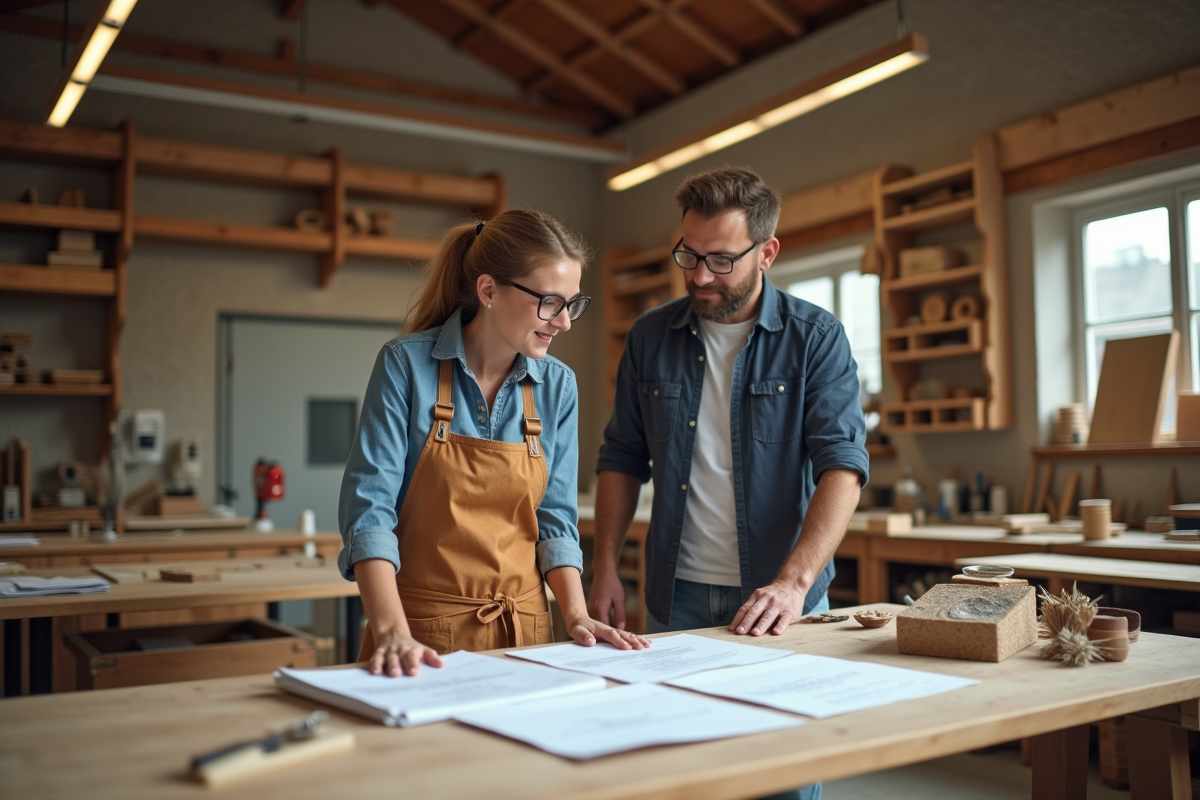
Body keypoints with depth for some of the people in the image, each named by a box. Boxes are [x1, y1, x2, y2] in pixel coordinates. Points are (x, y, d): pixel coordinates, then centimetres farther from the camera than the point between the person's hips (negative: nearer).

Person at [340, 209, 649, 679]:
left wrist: (577, 617, -9)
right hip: (424, 631, -3)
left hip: (524, 631, 4)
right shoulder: (406, 364, -11)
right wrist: (392, 632, -26)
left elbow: (555, 516, 4)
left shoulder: (558, 385, 0)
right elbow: (370, 507, -16)